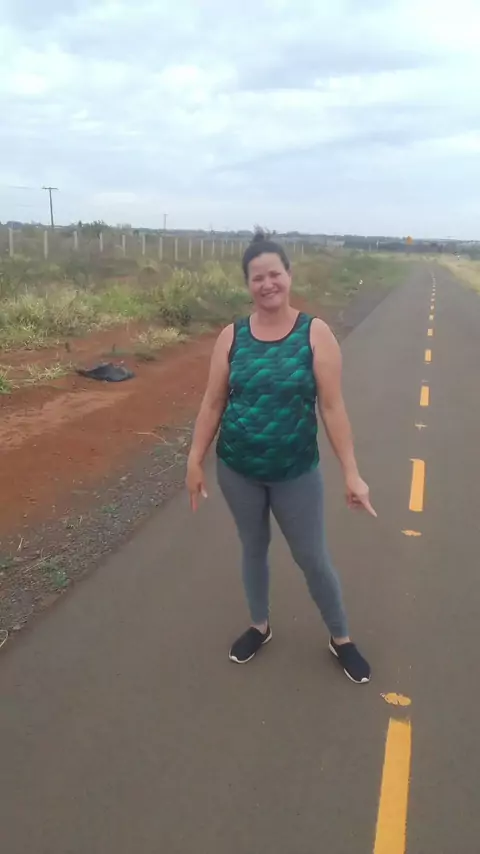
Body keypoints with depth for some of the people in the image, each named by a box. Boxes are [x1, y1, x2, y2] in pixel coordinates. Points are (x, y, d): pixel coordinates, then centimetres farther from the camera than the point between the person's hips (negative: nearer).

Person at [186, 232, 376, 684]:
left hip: (296, 473, -2)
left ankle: (341, 639, 35)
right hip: (236, 469, 2)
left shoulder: (315, 333, -11)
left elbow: (332, 407, -12)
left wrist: (351, 473, -14)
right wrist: (195, 461, 1)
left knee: (312, 558, 11)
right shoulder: (231, 336, -4)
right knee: (254, 549, 20)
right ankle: (259, 626, 45)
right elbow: (213, 403, 0)